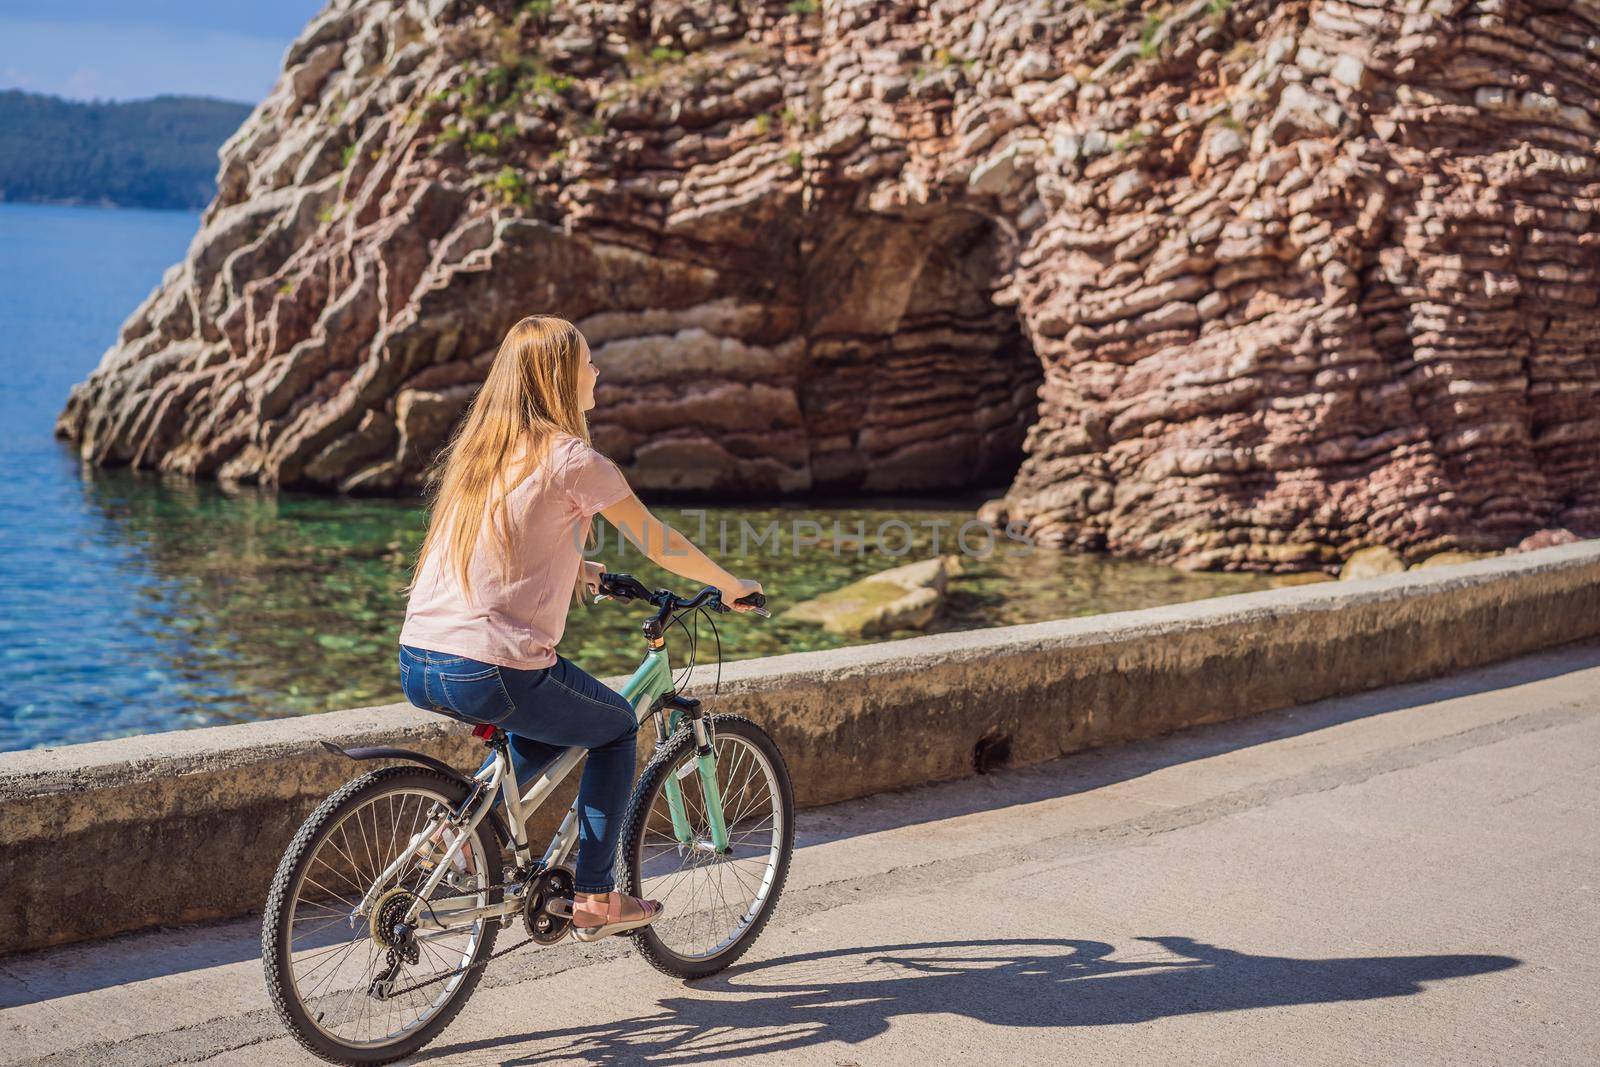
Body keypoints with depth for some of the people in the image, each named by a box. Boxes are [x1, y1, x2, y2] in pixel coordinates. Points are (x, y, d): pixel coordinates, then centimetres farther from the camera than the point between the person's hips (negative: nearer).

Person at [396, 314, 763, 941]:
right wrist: (731, 587, 17)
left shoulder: (477, 448, 14)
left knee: (553, 719, 33)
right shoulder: (570, 458, -8)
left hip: (417, 667, 7)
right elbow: (659, 544, 1)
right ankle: (595, 898, 19)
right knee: (617, 727, 19)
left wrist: (573, 569, 44)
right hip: (492, 673, -7)